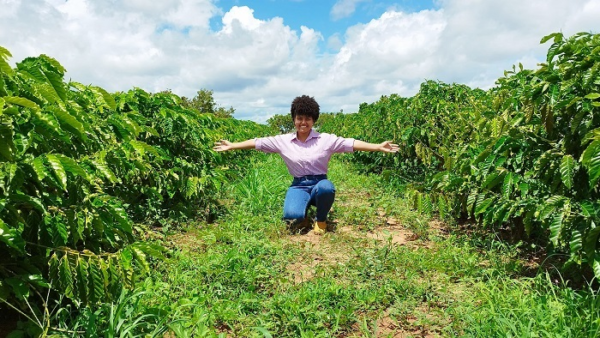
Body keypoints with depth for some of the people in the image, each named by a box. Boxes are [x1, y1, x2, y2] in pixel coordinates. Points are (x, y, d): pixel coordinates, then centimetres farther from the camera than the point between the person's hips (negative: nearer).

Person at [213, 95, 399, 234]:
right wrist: (232, 145, 3)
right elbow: (258, 142, 4)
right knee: (292, 215, -29)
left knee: (327, 188, -39)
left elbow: (351, 143, -11)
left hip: (319, 182, -1)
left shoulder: (326, 139, -4)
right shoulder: (283, 141, 1)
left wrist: (378, 147, -20)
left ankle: (321, 219, -3)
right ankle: (306, 204, 13)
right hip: (299, 185, 1)